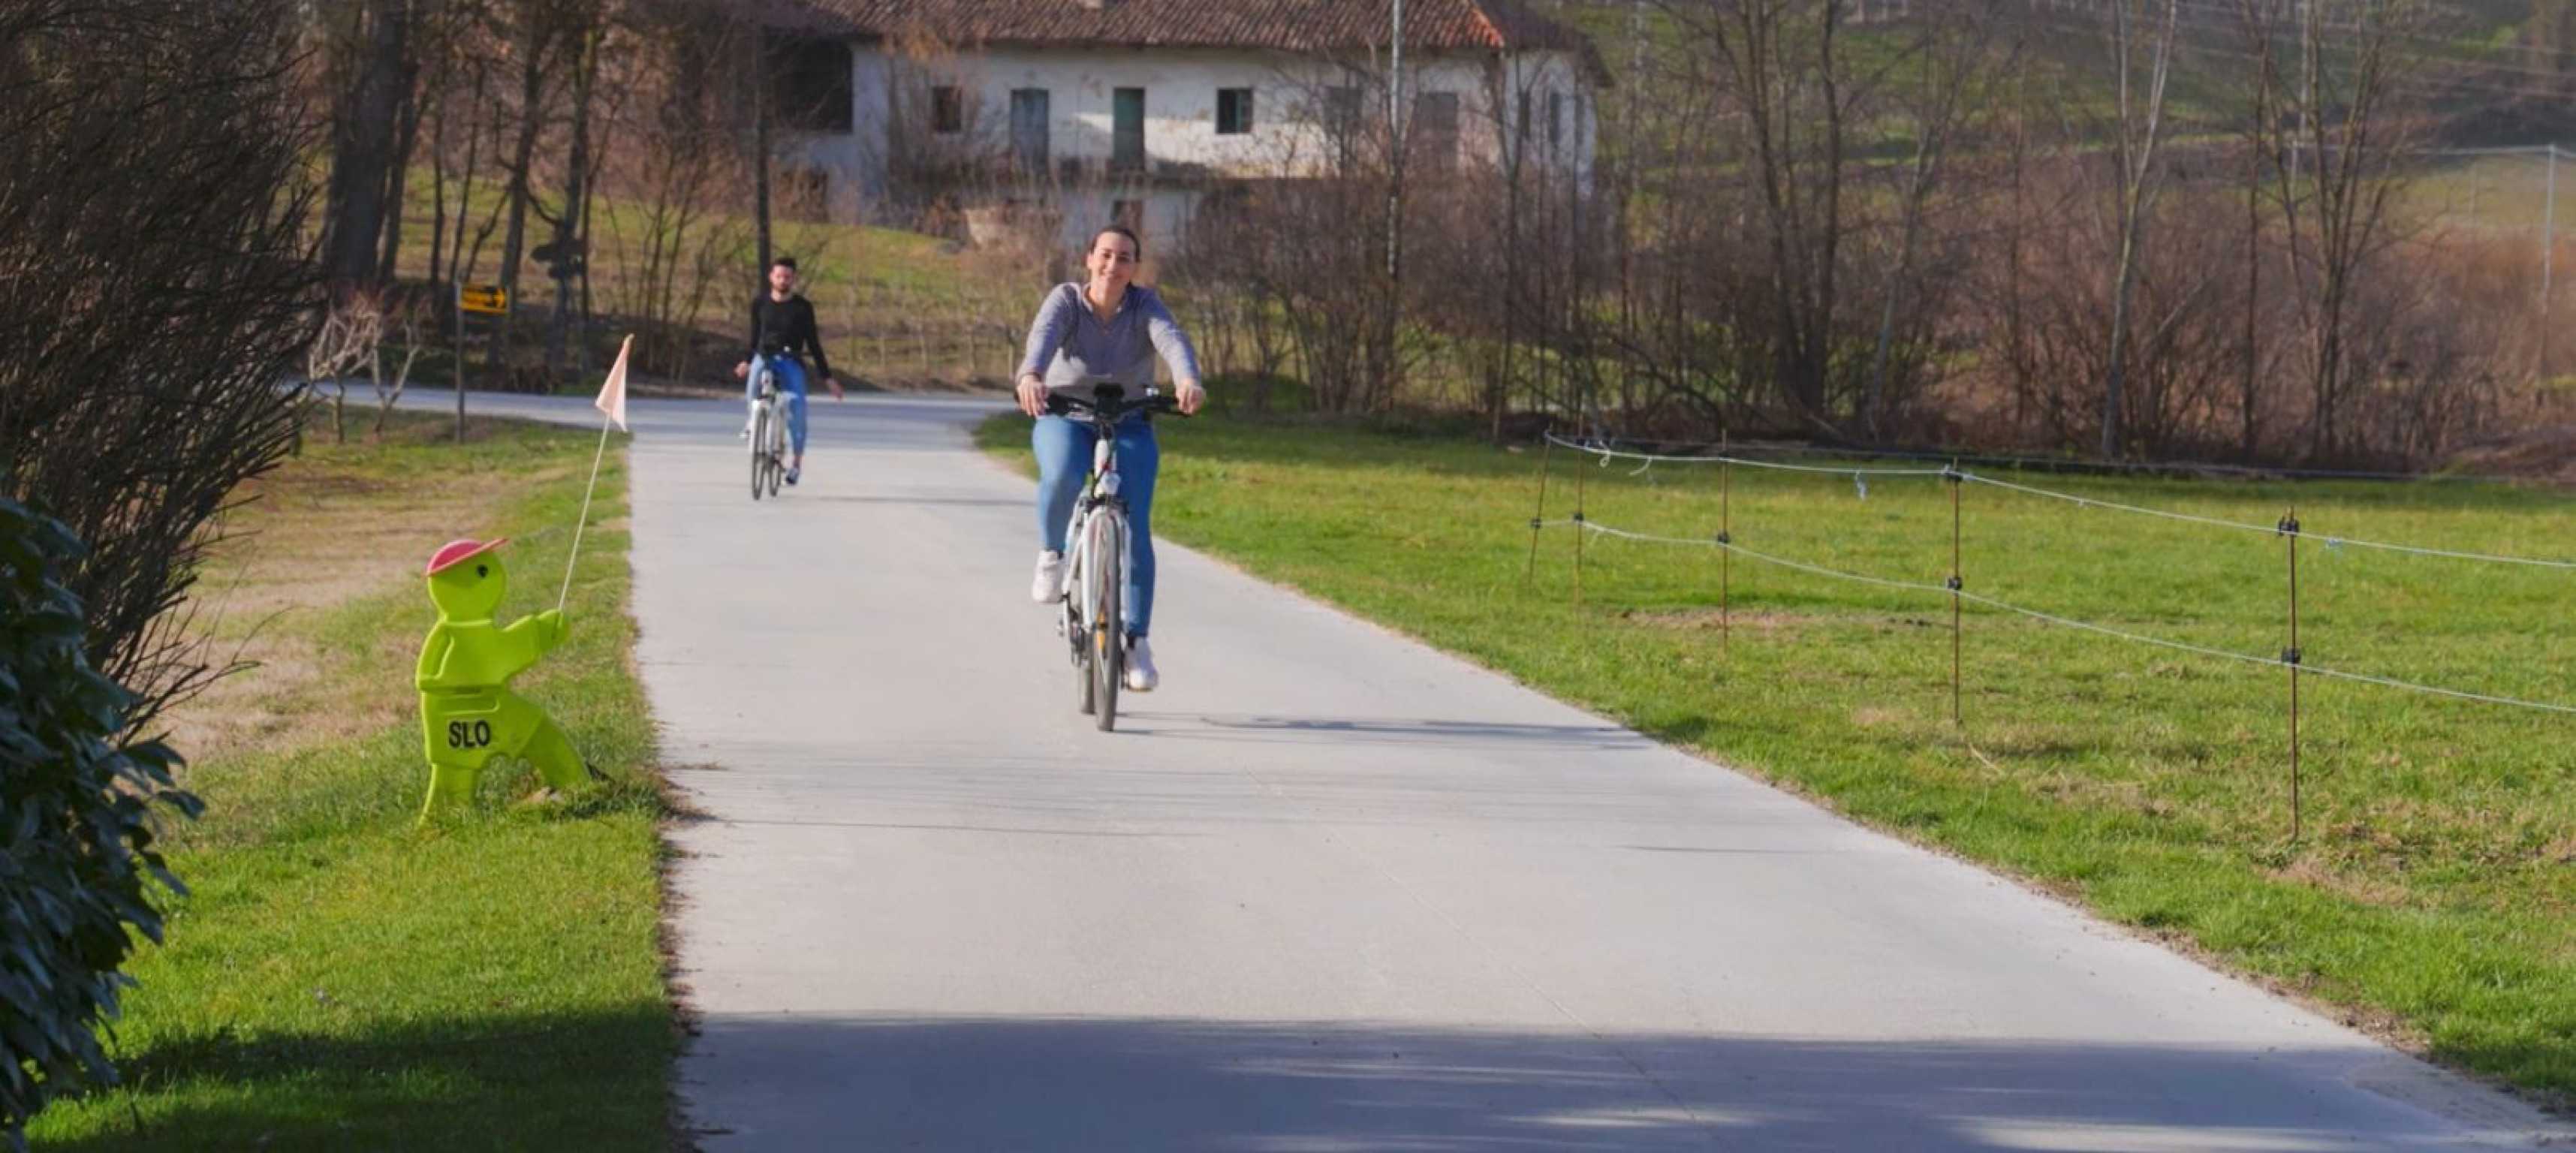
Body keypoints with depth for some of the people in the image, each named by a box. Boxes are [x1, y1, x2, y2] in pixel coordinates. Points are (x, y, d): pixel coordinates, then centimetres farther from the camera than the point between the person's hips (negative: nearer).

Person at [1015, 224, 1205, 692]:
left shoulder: (1144, 304, -12)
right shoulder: (1066, 299, -13)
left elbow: (1171, 339, -31)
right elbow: (1044, 335, -34)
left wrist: (1188, 381, -54)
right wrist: (1030, 377, -57)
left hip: (1128, 425, 1)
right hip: (1065, 418, -1)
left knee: (1134, 527, -13)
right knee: (1062, 476, -35)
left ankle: (1136, 642, -6)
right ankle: (1051, 554, -5)